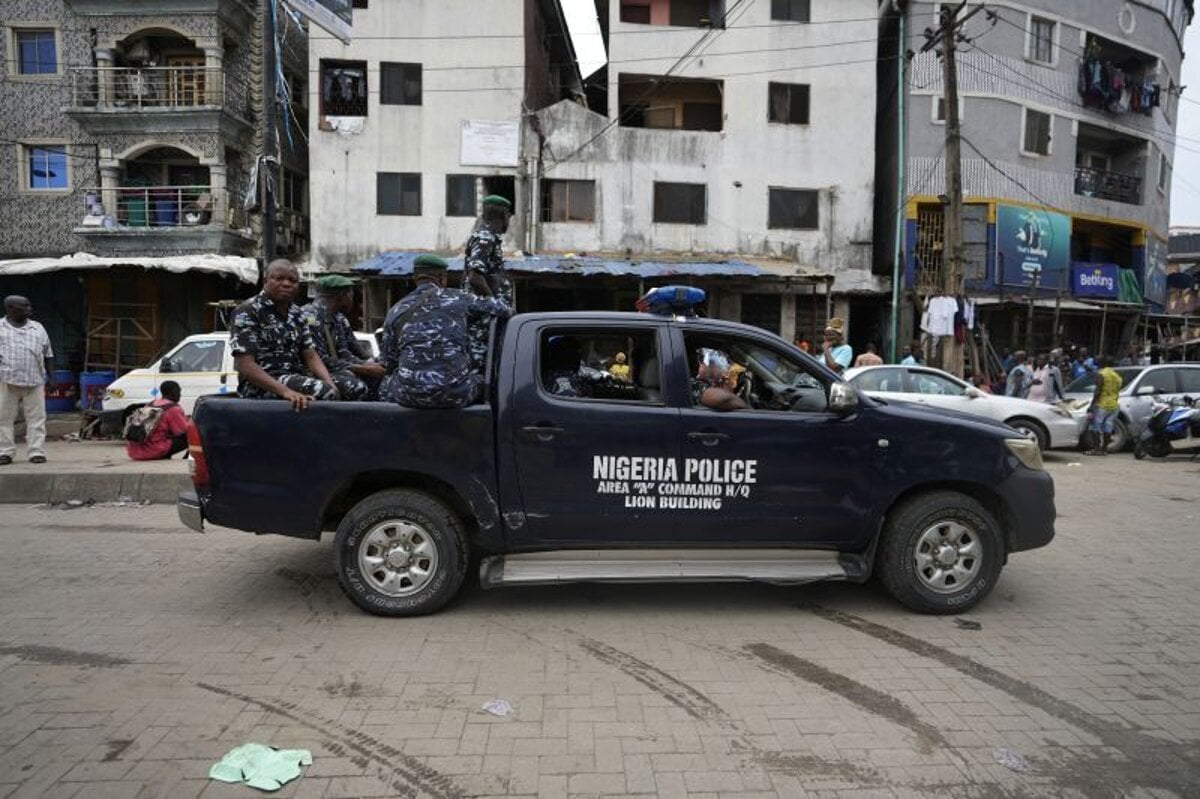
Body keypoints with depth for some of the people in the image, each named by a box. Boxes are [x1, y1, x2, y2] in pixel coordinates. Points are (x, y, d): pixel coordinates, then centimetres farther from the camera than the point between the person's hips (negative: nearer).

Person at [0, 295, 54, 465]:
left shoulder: (38, 328, 16)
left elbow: (48, 355, 17)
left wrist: (51, 376, 10)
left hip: (34, 381, 1)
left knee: (36, 418, -2)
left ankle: (37, 452, 2)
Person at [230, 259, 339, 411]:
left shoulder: (296, 313, 14)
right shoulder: (247, 312, -7)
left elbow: (310, 356, 11)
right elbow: (245, 365, -16)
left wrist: (331, 385, -10)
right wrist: (285, 391, -30)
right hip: (260, 385, -7)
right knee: (323, 392, -30)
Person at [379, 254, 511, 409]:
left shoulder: (395, 312, 8)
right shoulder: (458, 299, 5)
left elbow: (389, 363, 11)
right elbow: (500, 307, 16)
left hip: (410, 396, 1)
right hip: (456, 396, -1)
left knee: (385, 387, 33)